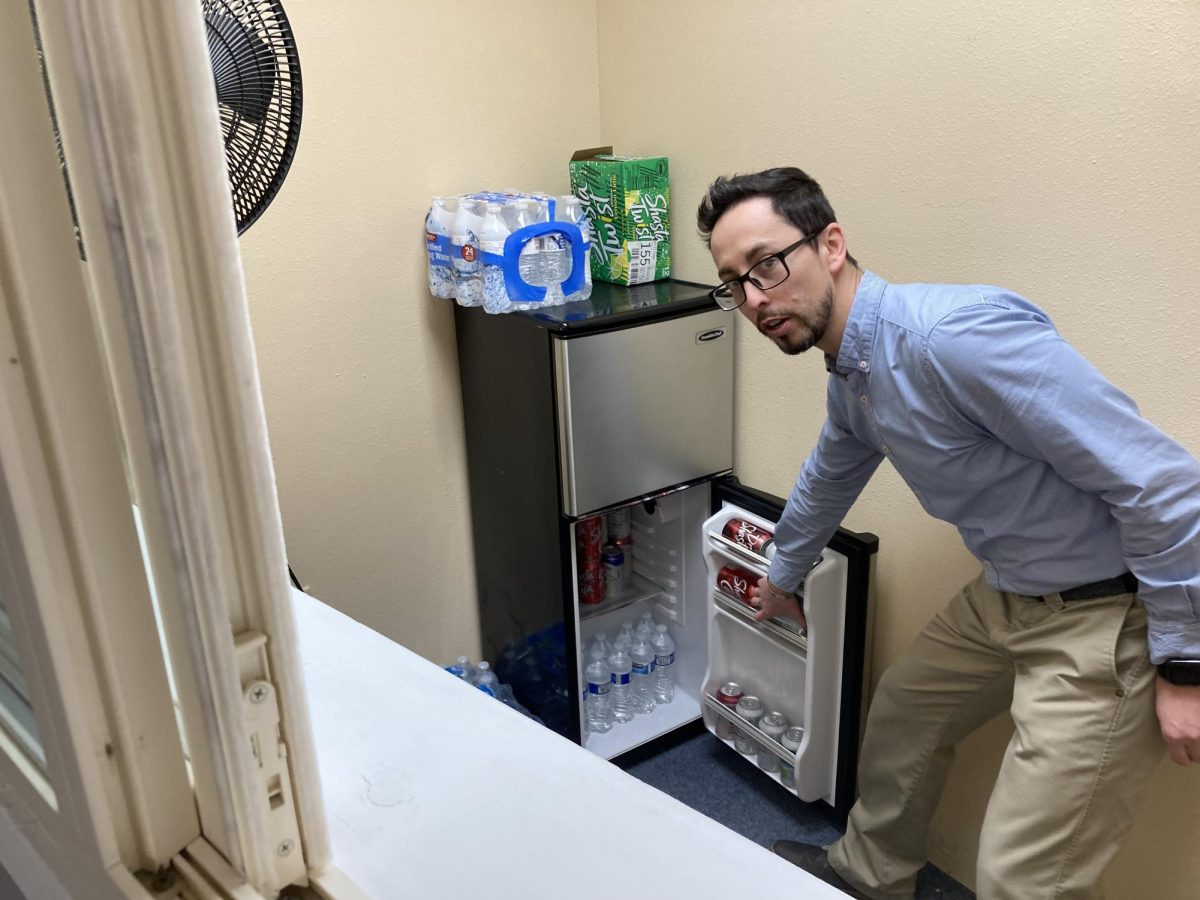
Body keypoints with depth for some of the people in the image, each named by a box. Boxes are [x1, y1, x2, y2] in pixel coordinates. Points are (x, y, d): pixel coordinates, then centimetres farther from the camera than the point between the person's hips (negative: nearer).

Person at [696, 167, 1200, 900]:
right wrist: (782, 576, 39)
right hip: (1009, 594, 9)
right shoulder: (852, 375, 4)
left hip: (1112, 614, -9)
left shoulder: (954, 333, -28)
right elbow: (828, 480, 25)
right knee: (902, 716, 25)